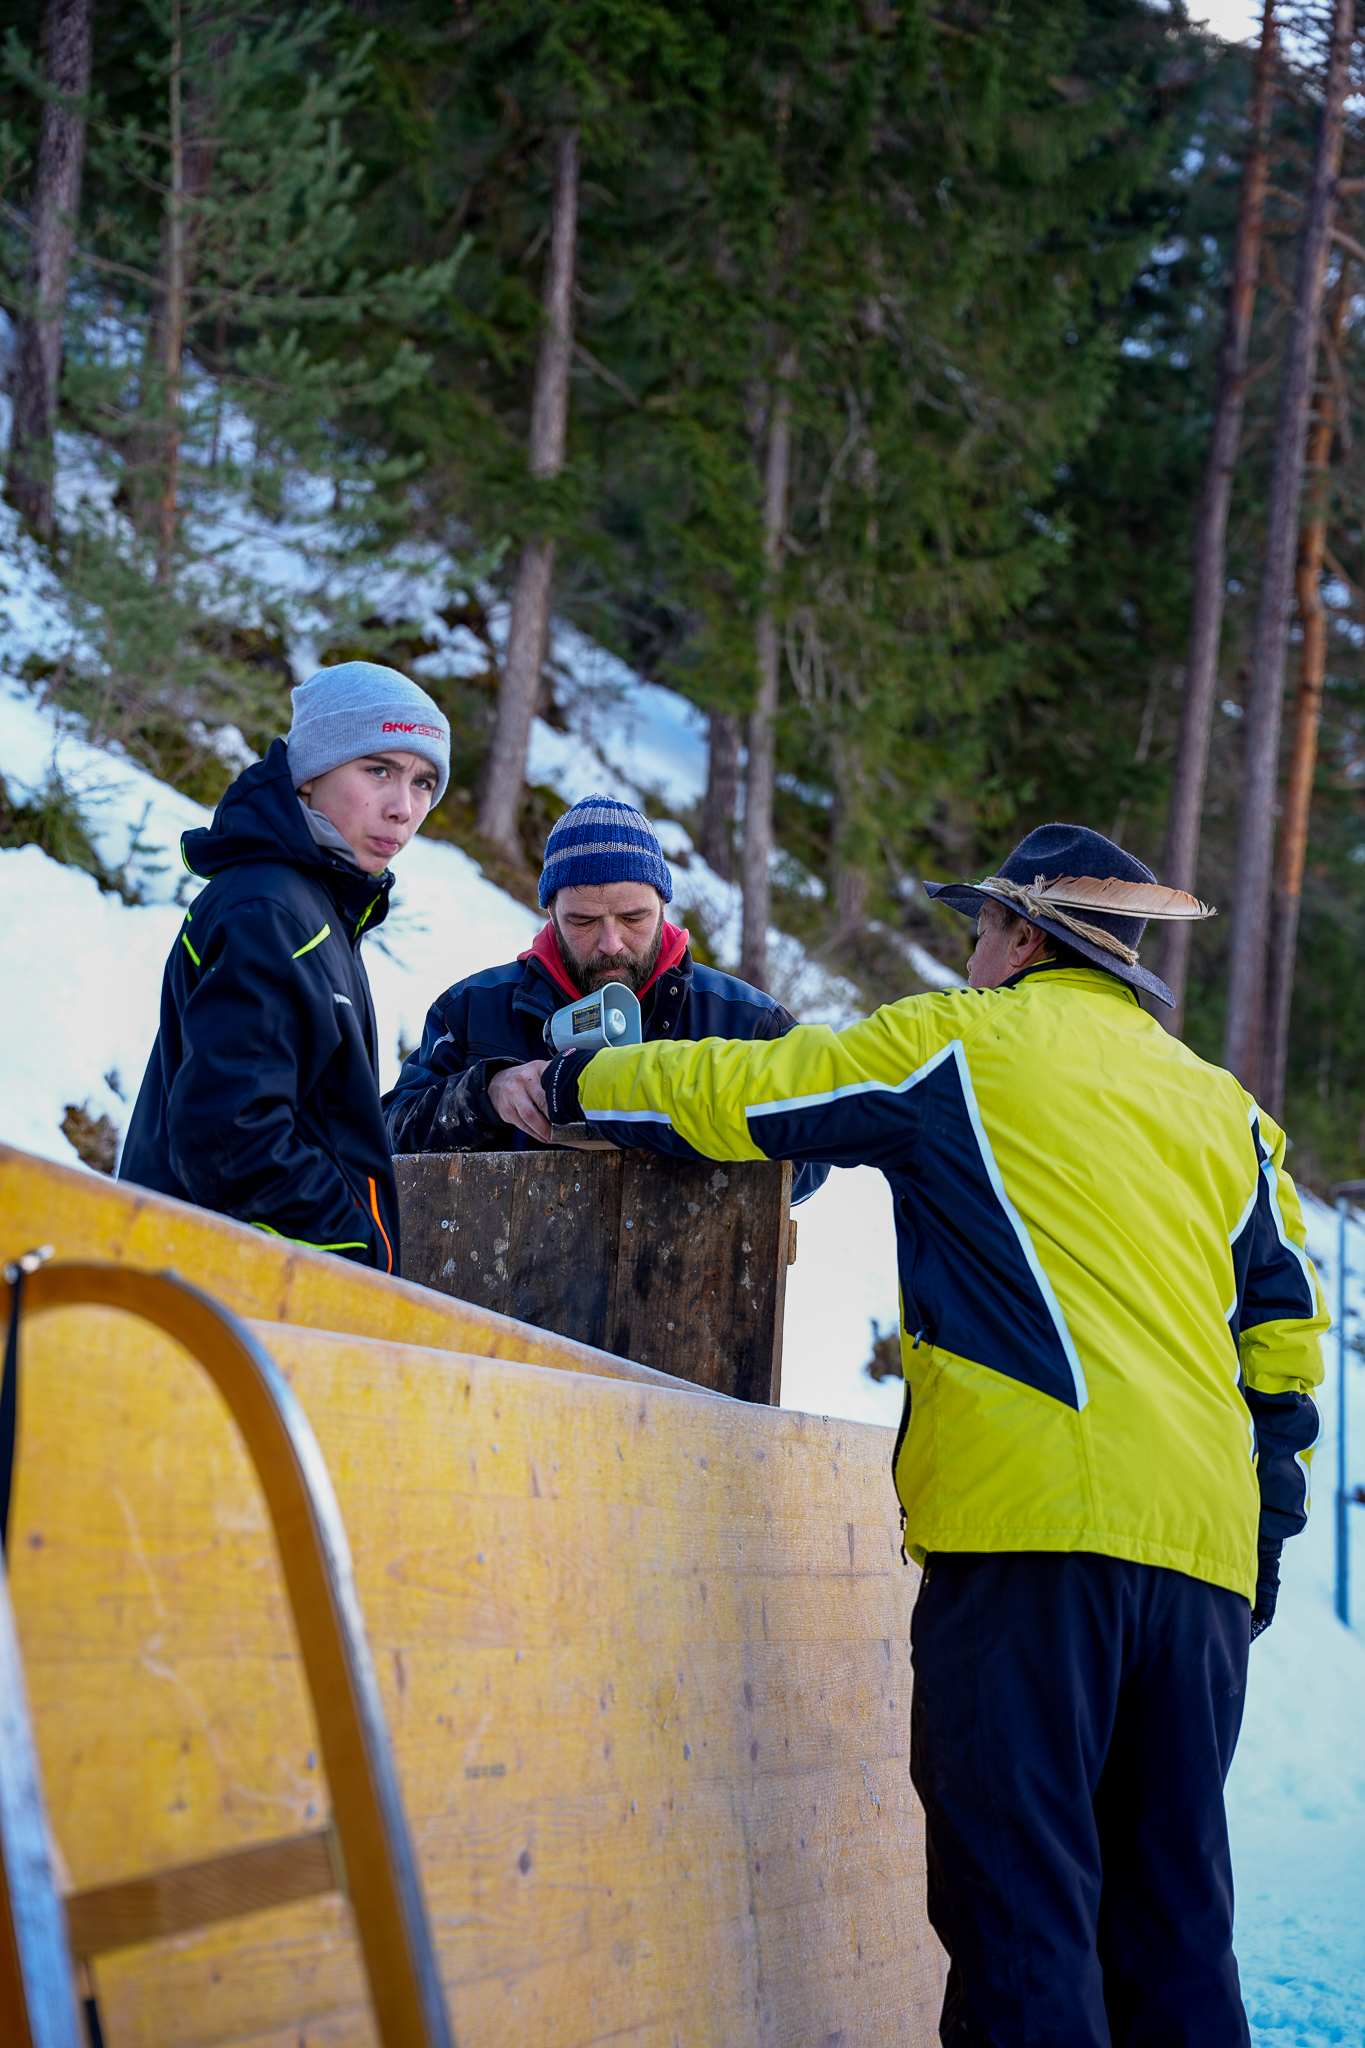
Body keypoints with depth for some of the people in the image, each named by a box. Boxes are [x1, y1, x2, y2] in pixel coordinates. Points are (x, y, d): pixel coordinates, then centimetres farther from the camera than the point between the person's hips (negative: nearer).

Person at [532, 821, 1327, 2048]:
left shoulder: (967, 1044, 7)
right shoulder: (1221, 1105, 22)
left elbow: (737, 1094, 10)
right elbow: (1286, 1331, 21)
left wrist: (568, 1086, 25)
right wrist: (1270, 1516, 25)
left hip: (1035, 1525, -6)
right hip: (1204, 1546, 6)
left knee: (1015, 1880, -6)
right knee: (1173, 1905, 8)